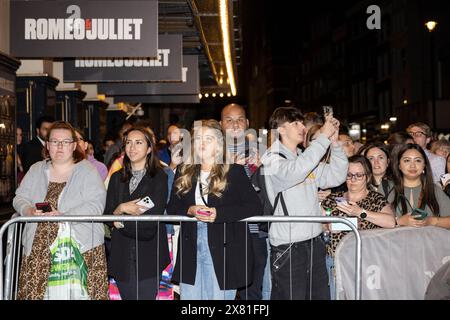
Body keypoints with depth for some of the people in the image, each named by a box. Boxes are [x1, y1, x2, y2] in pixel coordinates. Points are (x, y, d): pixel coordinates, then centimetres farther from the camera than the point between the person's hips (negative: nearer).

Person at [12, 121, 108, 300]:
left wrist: (64, 216, -21)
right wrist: (29, 211, -8)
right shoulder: (36, 170, 16)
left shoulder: (87, 171, 1)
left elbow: (95, 205, -10)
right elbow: (19, 198, 14)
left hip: (81, 249, -3)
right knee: (35, 291, -2)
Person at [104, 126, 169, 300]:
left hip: (148, 255, -4)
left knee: (146, 295, -6)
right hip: (122, 256, 4)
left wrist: (121, 222, -4)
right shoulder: (117, 178, 13)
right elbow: (107, 216, 8)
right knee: (127, 295, 6)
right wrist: (121, 209, -12)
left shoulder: (159, 177, -2)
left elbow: (154, 217, -10)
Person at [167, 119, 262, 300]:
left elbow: (255, 206, -8)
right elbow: (171, 208, 12)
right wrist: (189, 211, -10)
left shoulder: (234, 172, -2)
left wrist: (219, 213, -18)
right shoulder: (183, 172, 10)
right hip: (190, 252, 4)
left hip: (223, 252, -3)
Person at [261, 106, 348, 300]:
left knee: (321, 295, 11)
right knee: (292, 296, -1)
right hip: (287, 246, -7)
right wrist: (323, 137, -21)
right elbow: (294, 172, -28)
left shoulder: (306, 159, 15)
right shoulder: (272, 159, -7)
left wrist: (334, 142, -3)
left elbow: (336, 177, 9)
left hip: (314, 242, 7)